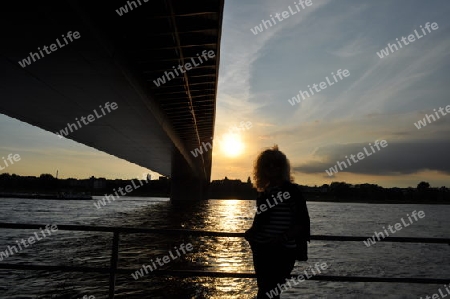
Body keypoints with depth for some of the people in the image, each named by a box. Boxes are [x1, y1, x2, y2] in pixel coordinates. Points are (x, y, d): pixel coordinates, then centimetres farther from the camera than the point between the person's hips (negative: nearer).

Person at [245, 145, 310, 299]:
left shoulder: (291, 191, -9)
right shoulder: (263, 193, 10)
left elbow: (302, 223, -12)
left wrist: (282, 238, -23)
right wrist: (252, 231, 1)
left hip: (282, 252, -7)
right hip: (261, 251, 7)